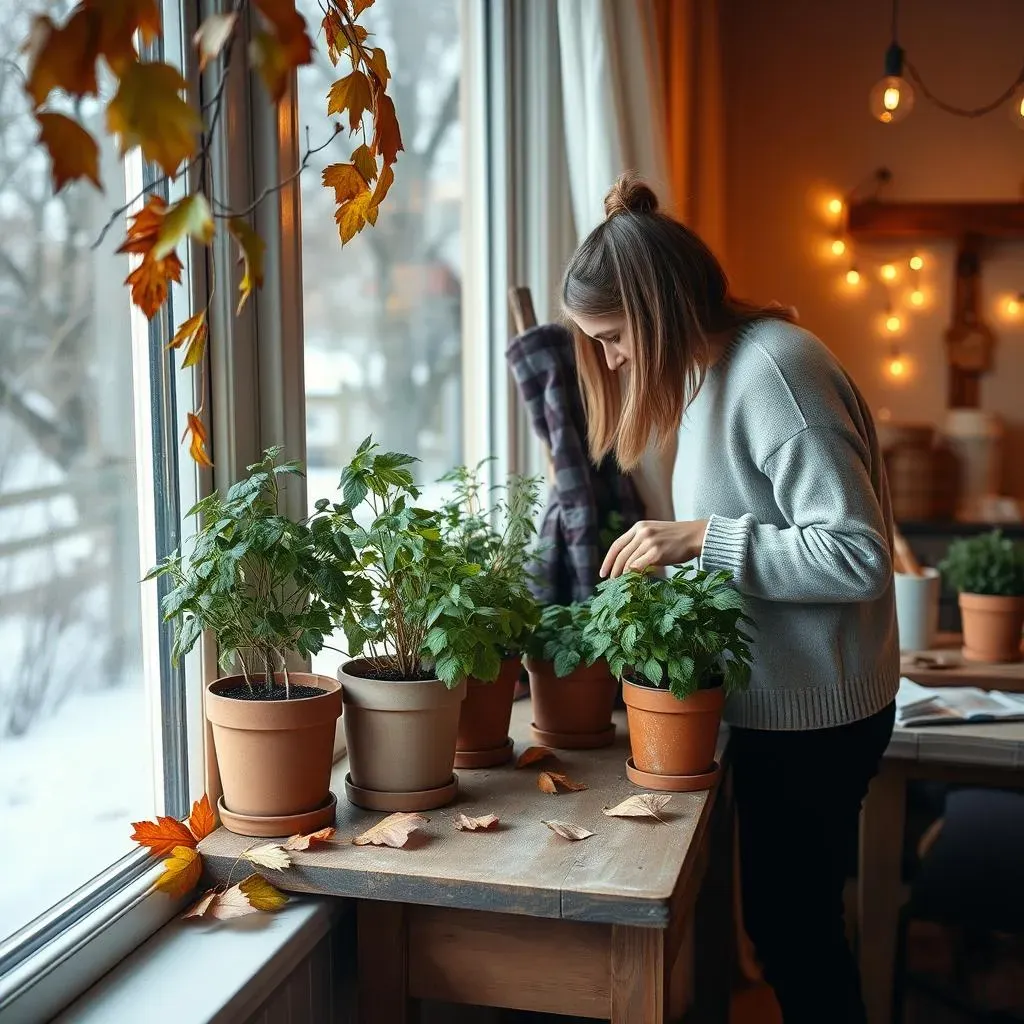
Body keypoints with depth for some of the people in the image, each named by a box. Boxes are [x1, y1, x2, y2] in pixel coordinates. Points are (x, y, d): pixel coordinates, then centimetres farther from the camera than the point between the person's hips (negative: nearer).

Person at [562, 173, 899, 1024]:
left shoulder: (772, 367, -20)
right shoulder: (713, 372, 11)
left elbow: (860, 555, -24)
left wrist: (704, 539, -25)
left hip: (812, 712, -9)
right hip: (778, 700, 9)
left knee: (791, 928, 4)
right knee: (795, 921, 19)